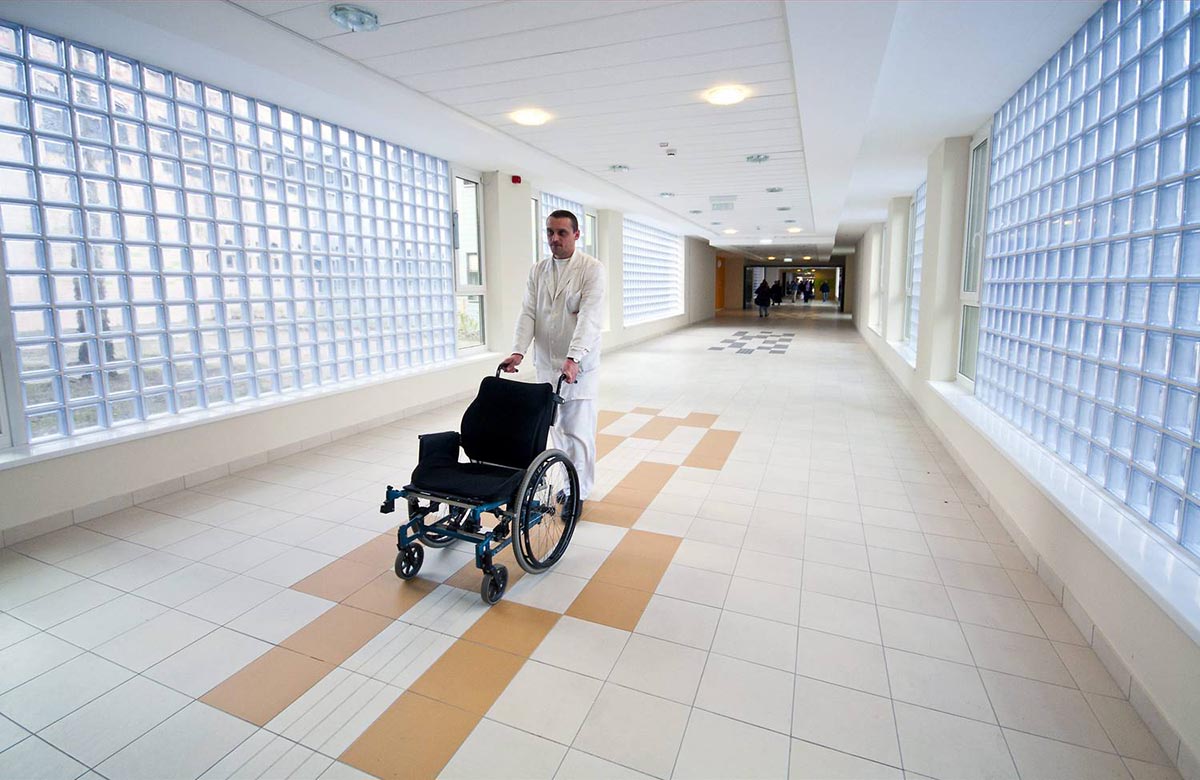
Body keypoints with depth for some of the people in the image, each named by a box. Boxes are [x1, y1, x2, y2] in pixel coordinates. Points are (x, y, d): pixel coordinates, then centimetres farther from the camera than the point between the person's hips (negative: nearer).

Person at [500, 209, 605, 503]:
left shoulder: (592, 268, -6)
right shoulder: (537, 271, 9)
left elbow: (589, 317, -19)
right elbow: (528, 313, 1)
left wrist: (573, 359, -31)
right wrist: (518, 351, -15)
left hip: (580, 365, -5)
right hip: (546, 363, 5)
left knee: (578, 432, -2)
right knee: (558, 429, 13)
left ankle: (577, 493, 14)